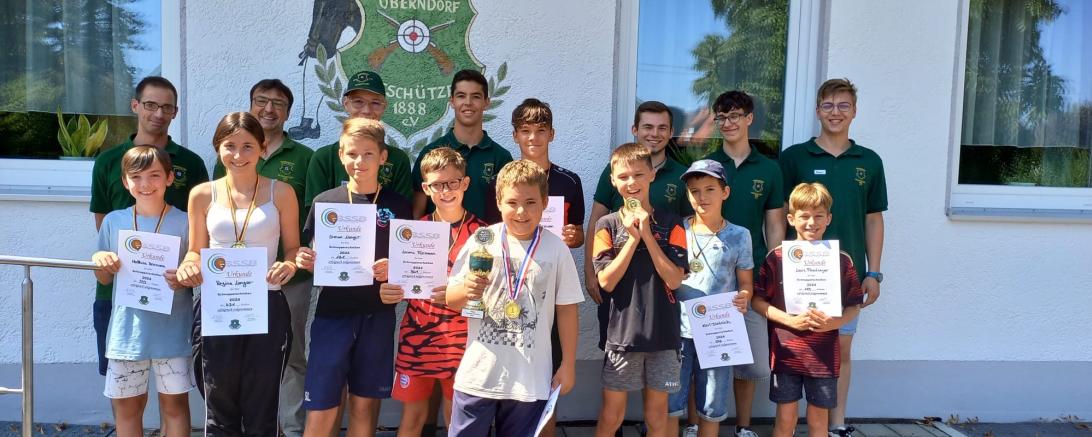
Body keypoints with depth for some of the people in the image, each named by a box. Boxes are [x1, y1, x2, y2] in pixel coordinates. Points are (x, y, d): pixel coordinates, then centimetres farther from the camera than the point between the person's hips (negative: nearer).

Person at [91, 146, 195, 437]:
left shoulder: (184, 222, -4)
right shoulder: (113, 221, 4)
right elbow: (104, 279, 13)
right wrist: (99, 260, -8)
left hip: (172, 329, -3)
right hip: (128, 329, 3)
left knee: (174, 402, 6)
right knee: (125, 404, 12)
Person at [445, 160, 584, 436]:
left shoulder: (556, 249, -4)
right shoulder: (482, 241, -5)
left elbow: (566, 309, 3)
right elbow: (451, 300, 2)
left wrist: (568, 365, 5)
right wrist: (466, 290, -21)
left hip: (530, 379, 0)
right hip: (478, 373, 0)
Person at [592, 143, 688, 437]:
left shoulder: (670, 223, 0)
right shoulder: (608, 224, -1)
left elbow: (675, 280, -9)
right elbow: (606, 281, -9)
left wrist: (647, 234, -13)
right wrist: (633, 238, -14)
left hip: (662, 332, 1)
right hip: (622, 332, -1)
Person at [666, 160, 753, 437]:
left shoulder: (739, 235, 0)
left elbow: (746, 283, 6)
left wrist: (744, 298, -15)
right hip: (678, 329, 0)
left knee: (711, 408, 11)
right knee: (670, 403, 7)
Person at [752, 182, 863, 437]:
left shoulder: (841, 260, -1)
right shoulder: (777, 258, -5)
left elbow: (854, 306, 6)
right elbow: (757, 300, -3)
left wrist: (834, 323, -14)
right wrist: (789, 320, -16)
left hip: (824, 356, 1)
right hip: (787, 354, -1)